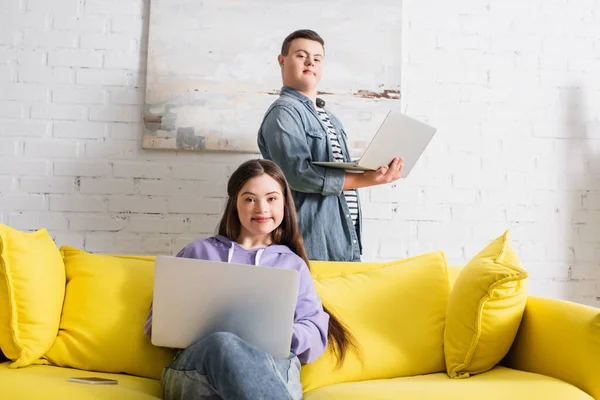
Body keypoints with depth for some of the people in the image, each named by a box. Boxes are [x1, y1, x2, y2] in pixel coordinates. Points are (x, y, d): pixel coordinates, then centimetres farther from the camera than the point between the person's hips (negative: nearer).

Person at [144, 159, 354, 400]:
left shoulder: (294, 264, 25)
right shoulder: (198, 251, 25)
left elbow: (315, 336, 13)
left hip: (273, 364, -1)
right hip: (196, 362, 1)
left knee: (227, 347, -40)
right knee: (224, 343, -39)